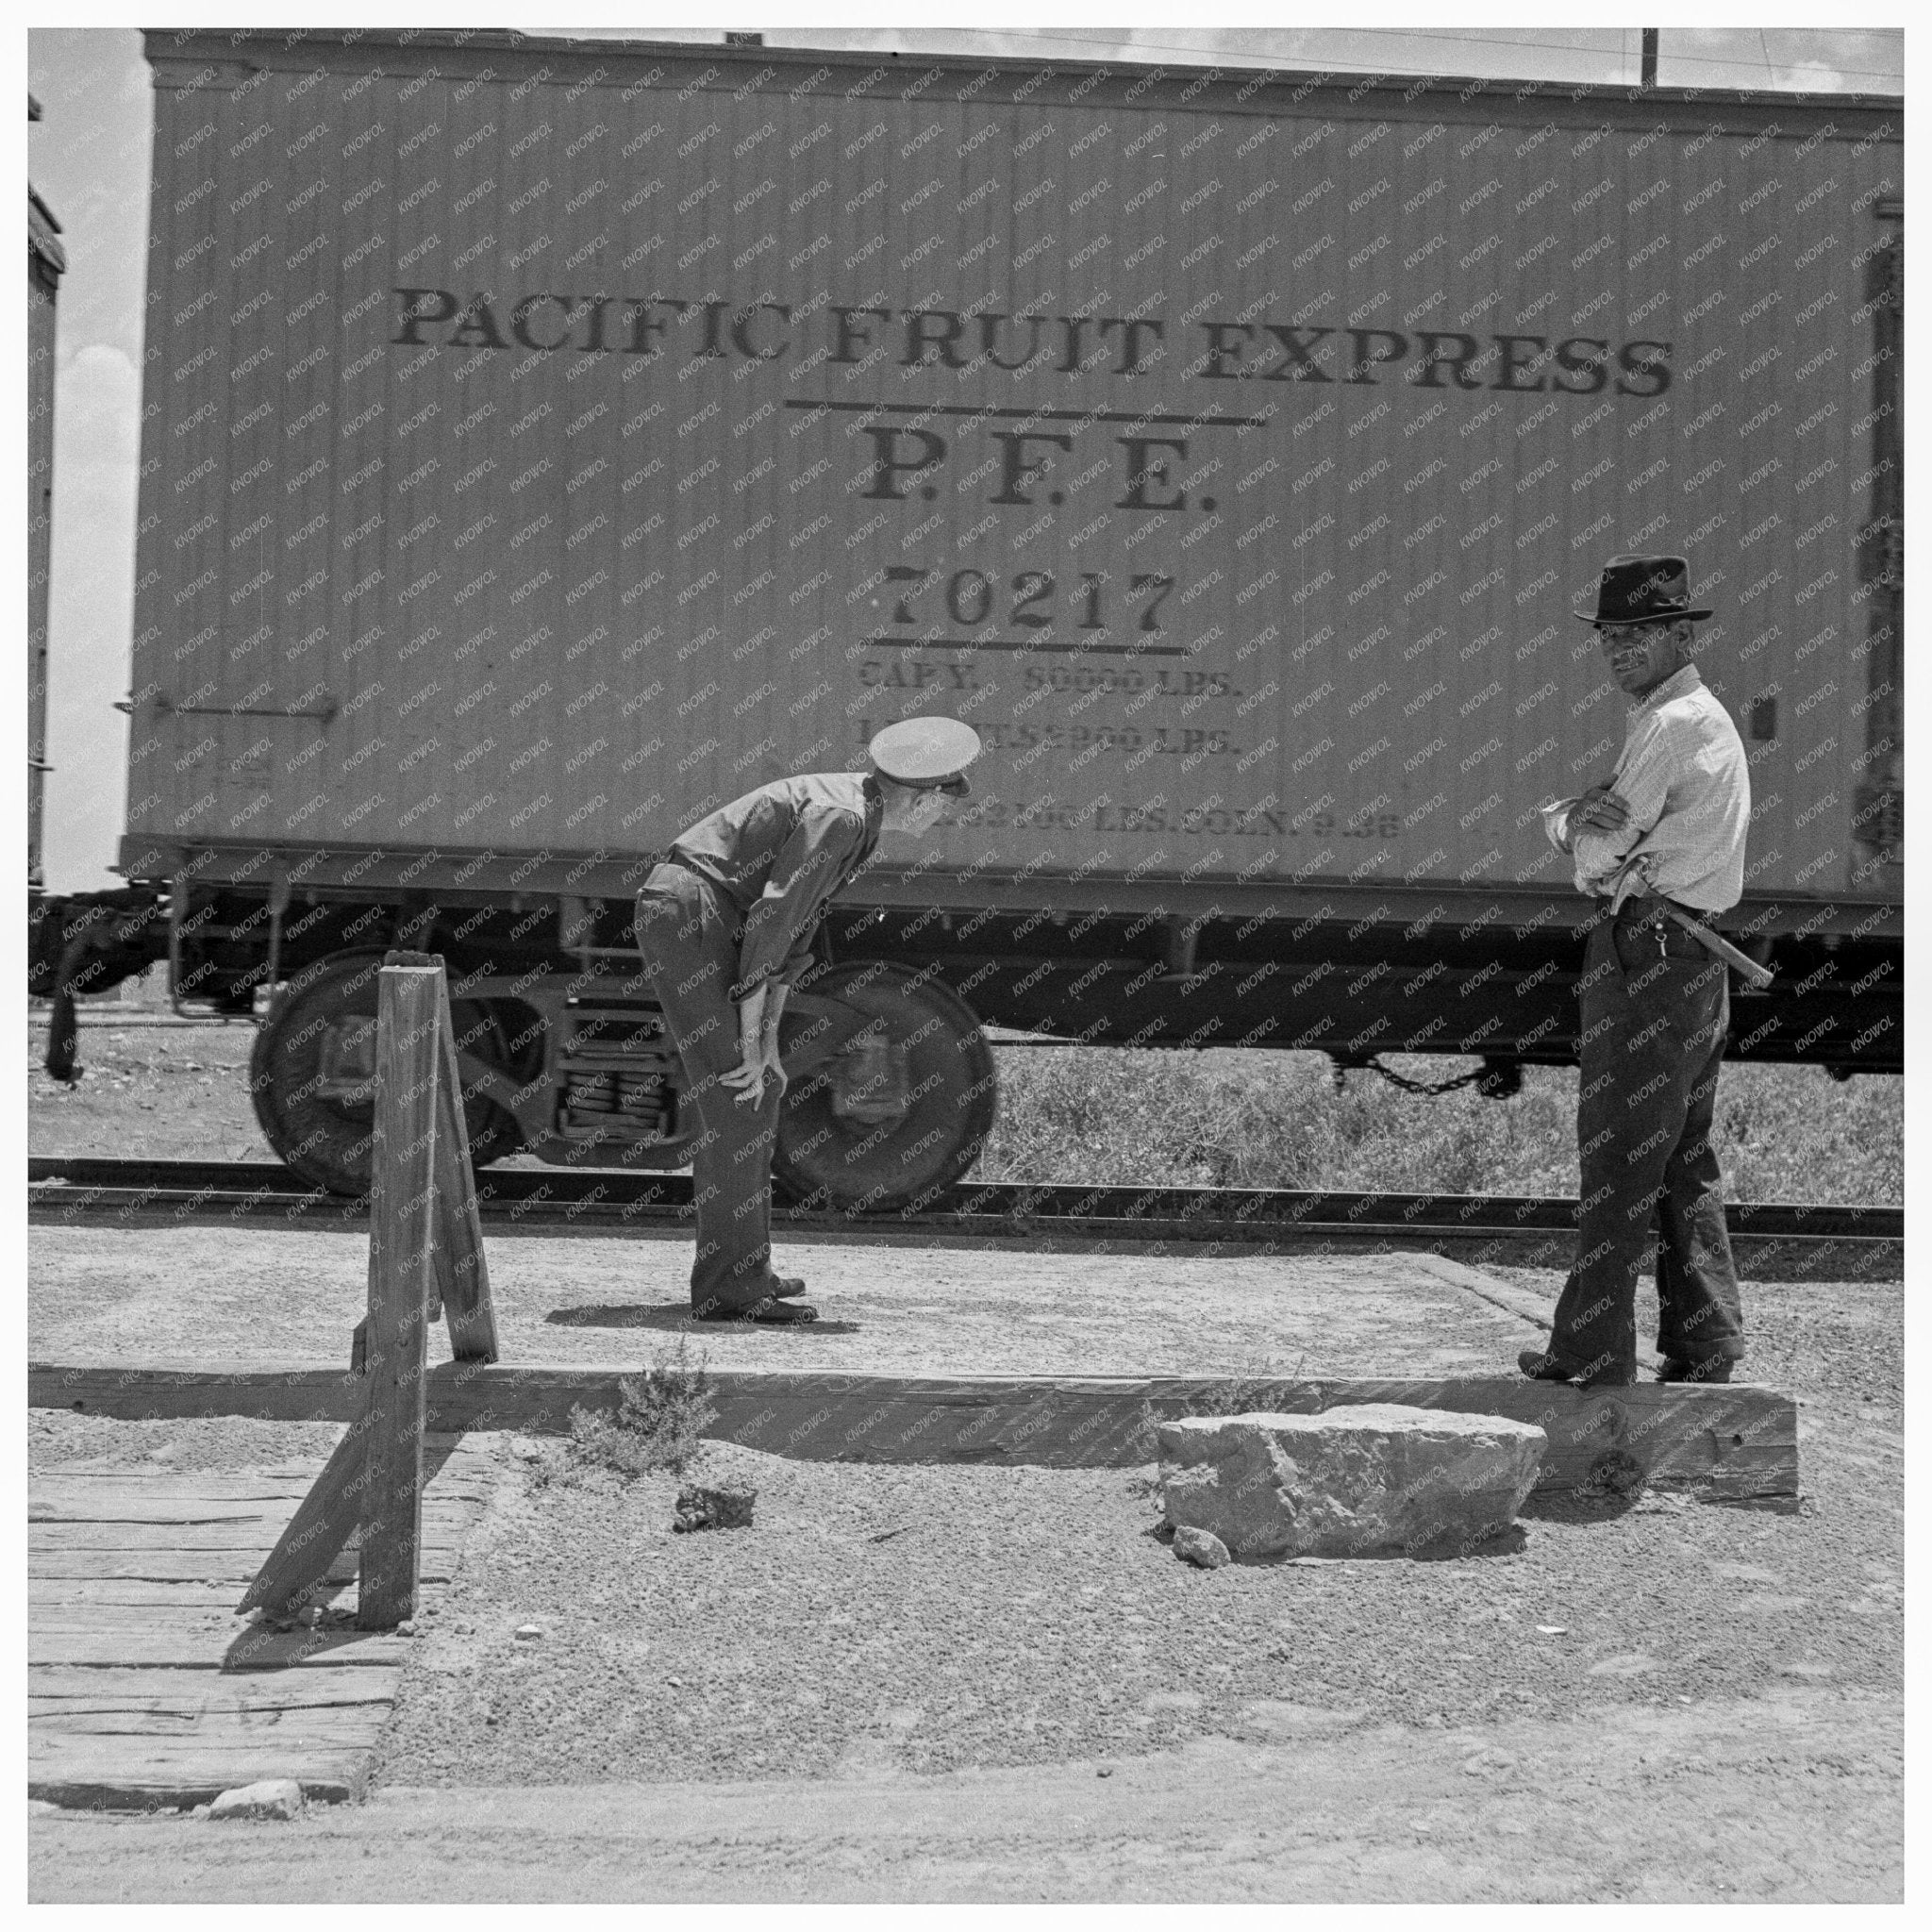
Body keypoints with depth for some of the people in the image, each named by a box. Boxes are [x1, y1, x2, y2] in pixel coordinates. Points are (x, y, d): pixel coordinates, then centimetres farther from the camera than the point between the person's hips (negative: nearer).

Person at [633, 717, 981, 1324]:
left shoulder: (855, 815, 14)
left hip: (698, 925, 10)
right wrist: (750, 1042, -18)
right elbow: (770, 925, -21)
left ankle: (740, 1267, 19)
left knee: (756, 1092, 14)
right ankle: (728, 1289, -10)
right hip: (688, 914, -10)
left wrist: (769, 1037, 11)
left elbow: (799, 923, 16)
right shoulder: (837, 815, -18)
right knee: (736, 1099, -11)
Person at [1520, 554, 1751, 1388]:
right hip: (1695, 958, 10)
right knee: (1685, 1160, 13)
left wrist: (1573, 822, 5)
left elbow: (1597, 851, -15)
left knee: (1618, 1157, -5)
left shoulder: (1670, 725, -13)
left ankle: (1592, 1351, -1)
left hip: (1644, 952, -10)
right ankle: (1704, 1345, 16)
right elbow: (1588, 833, 14)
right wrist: (1583, 821, -8)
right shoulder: (1709, 719, 19)